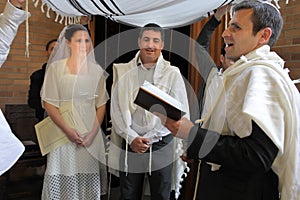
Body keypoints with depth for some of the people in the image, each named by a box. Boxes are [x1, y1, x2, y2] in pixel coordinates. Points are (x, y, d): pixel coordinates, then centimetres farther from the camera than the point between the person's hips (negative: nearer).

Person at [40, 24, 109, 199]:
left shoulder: (97, 70, 5)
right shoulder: (56, 68, -2)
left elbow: (101, 104, 6)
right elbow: (49, 103, -4)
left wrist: (93, 132, -5)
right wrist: (68, 130, -13)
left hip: (91, 134, 2)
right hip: (63, 131, -2)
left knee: (89, 178, 6)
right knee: (62, 176, 2)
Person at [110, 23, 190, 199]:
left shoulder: (173, 73, -2)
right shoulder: (123, 71, 3)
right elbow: (117, 109, 1)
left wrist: (149, 139, -9)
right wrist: (132, 138, -9)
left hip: (161, 147, -1)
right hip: (129, 145, 1)